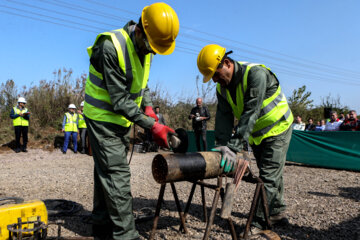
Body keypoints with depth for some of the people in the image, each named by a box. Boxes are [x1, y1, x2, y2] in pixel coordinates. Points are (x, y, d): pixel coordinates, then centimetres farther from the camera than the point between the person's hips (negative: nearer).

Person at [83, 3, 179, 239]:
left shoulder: (145, 47, 1)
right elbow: (120, 100, -26)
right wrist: (153, 126, -27)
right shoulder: (112, 47, -25)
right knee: (117, 175, -9)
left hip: (122, 119, 8)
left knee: (107, 172, 15)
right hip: (103, 118, -8)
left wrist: (148, 107, -4)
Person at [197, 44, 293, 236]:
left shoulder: (256, 74, -29)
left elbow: (250, 114, -37)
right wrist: (222, 145, -29)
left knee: (269, 177, -6)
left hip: (278, 129, -7)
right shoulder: (222, 88, -6)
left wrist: (234, 147, -43)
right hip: (256, 135, 7)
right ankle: (278, 213, 31)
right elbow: (224, 117, -13)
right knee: (272, 175, 16)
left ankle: (259, 222, 4)